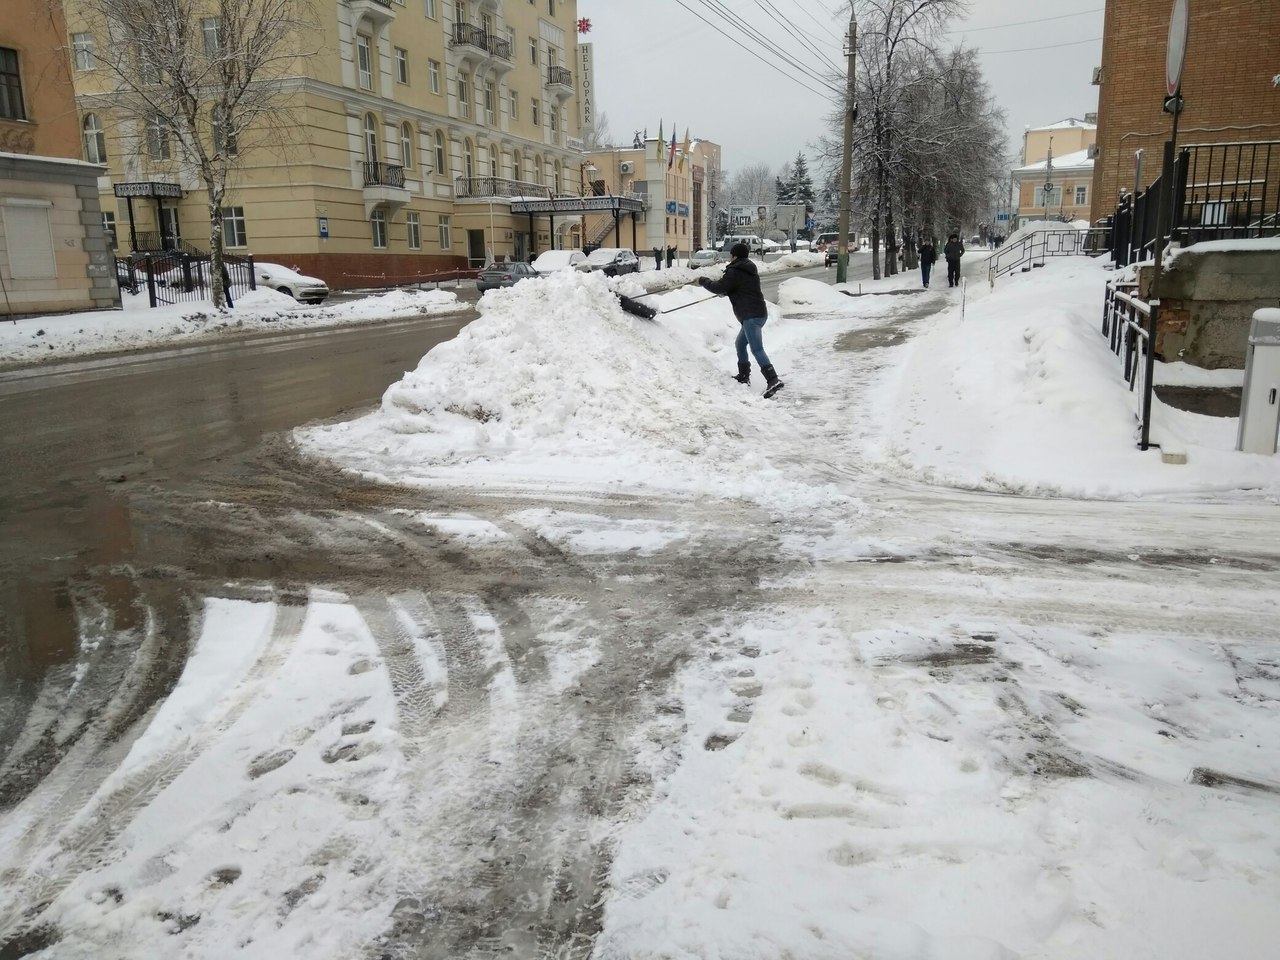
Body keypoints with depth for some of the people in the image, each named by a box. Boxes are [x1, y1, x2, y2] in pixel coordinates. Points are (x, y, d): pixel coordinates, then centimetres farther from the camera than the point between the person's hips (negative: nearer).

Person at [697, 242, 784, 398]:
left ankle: (773, 380, -28)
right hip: (758, 313, 10)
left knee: (757, 349, -17)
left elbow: (719, 287, -9)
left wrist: (703, 281, 6)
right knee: (740, 344, 23)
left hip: (751, 316, -10)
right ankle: (744, 376, 31)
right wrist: (724, 292, 29)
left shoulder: (735, 272, -10)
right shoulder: (748, 269, 19)